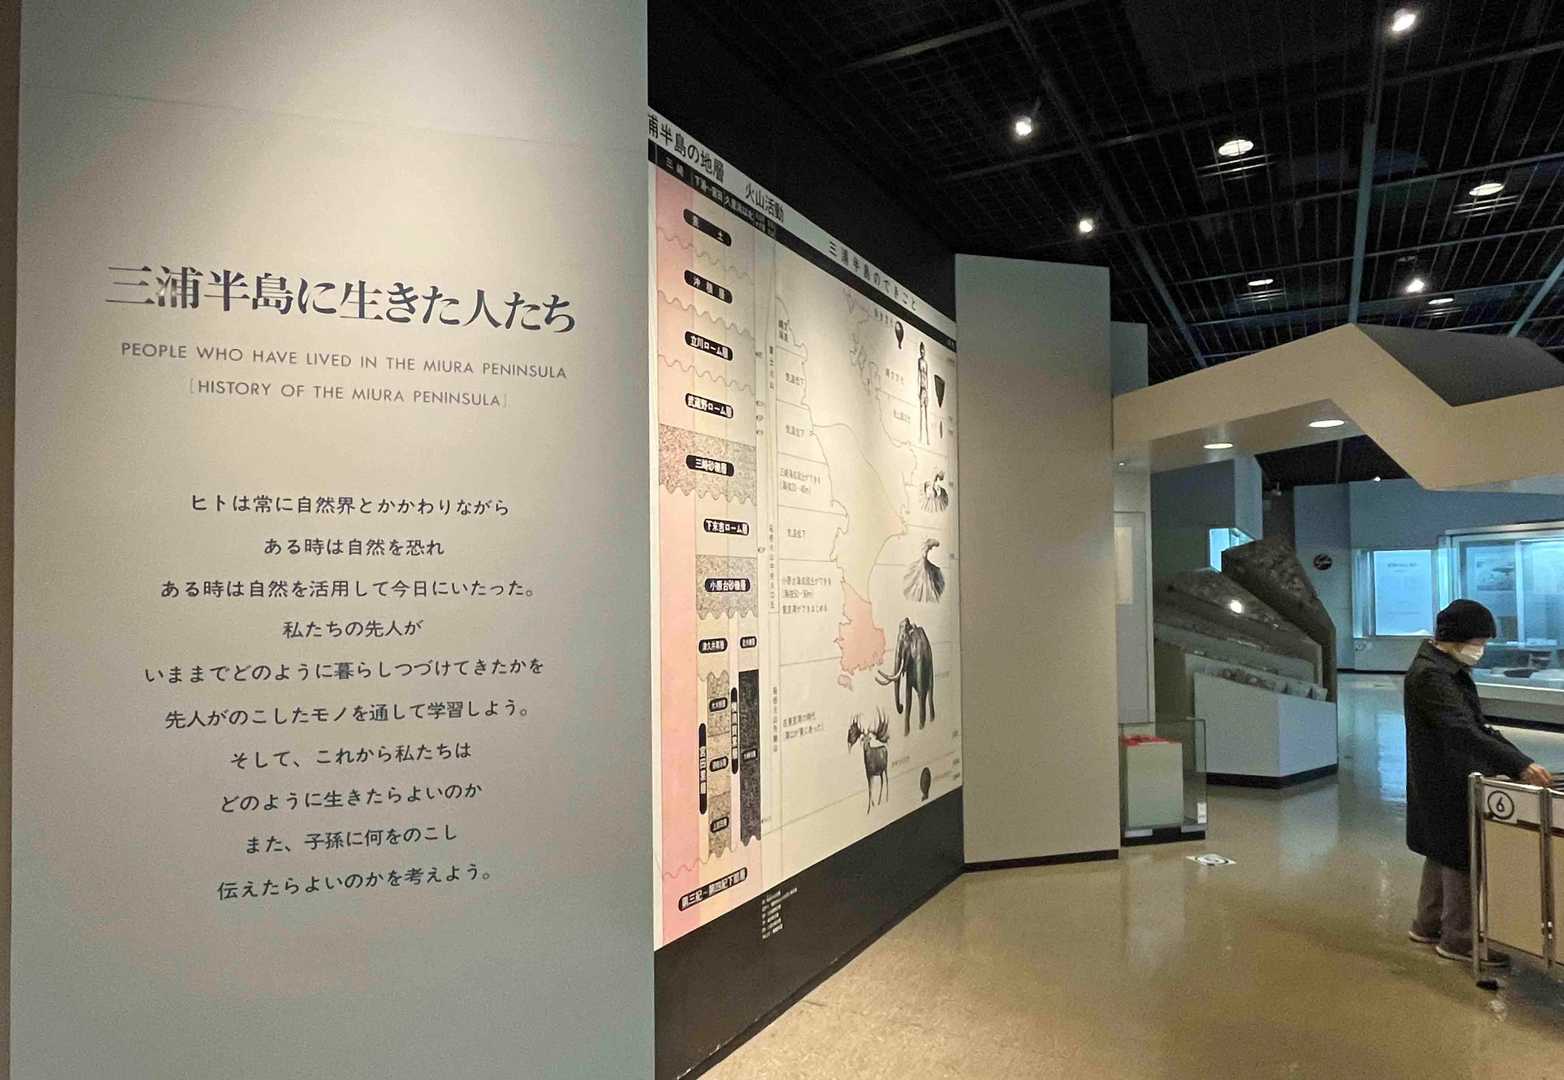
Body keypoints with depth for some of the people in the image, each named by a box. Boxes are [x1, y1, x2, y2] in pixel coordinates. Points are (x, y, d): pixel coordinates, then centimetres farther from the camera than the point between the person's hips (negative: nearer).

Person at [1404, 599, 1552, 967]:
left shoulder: (1449, 668, 11)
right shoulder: (1429, 675, -22)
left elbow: (1475, 724, 15)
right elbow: (1465, 732, -30)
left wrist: (1517, 760, 5)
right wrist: (1519, 765, -34)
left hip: (1444, 781, 11)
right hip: (1448, 784, -11)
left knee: (1443, 851, 19)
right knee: (1464, 856, -2)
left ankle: (1428, 925, 31)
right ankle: (1457, 939, 10)